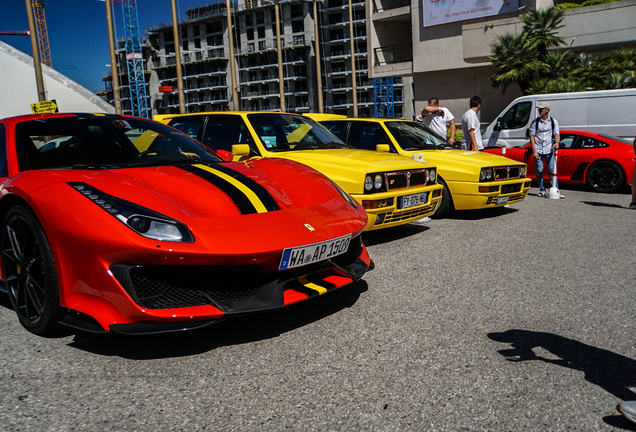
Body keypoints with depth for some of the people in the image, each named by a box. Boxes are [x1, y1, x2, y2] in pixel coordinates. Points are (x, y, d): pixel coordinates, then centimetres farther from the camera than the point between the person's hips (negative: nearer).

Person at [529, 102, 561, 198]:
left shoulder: (553, 122, 8)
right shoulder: (535, 122, 5)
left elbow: (557, 134, 2)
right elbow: (532, 136, 2)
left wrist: (557, 142, -21)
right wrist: (534, 151, -7)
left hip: (549, 150, 0)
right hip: (538, 150, 0)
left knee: (552, 170, -5)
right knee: (539, 171, 1)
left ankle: (555, 190, -1)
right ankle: (542, 190, 13)